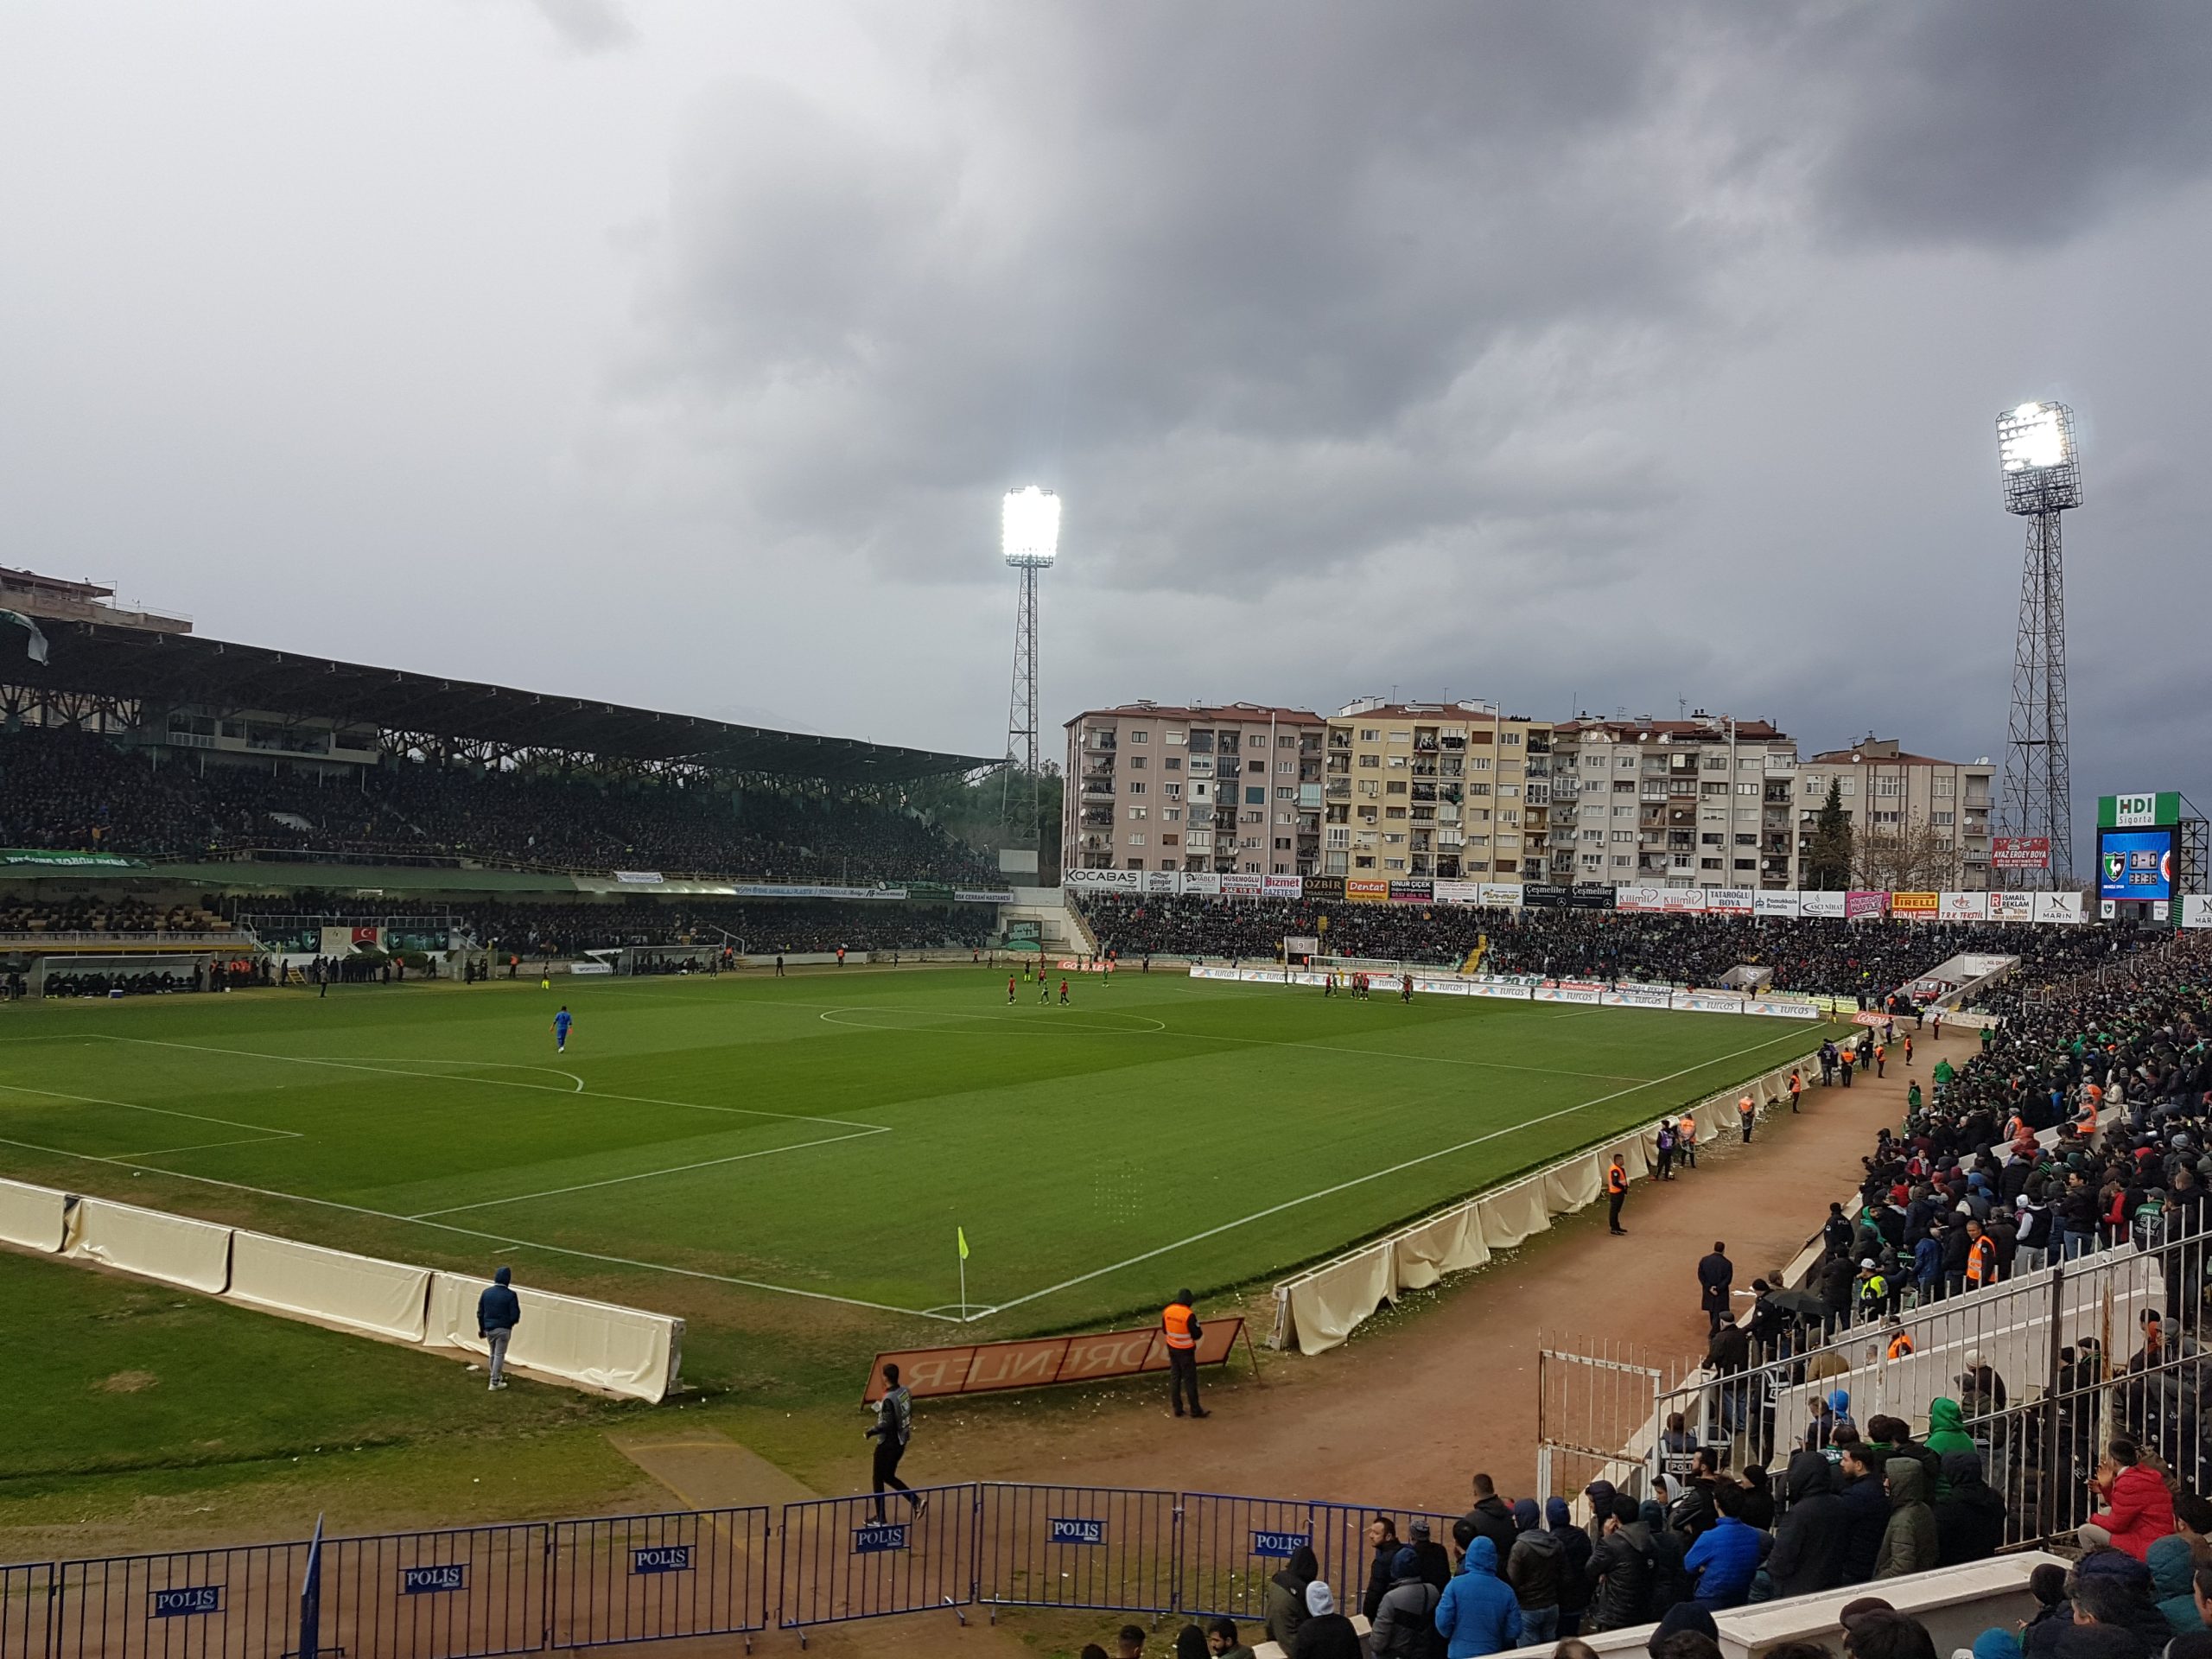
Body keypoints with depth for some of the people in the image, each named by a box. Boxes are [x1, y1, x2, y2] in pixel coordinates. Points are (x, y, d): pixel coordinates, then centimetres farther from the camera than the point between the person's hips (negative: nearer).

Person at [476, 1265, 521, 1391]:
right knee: (499, 1355, 5)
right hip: (503, 1329, -5)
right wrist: (511, 1322, 10)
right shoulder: (510, 1295, -16)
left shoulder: (486, 1292, -1)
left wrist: (481, 1328, 19)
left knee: (493, 1354, 21)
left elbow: (480, 1313, 6)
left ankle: (497, 1376, 36)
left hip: (488, 1328, 5)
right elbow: (515, 1315, -14)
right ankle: (495, 1382, 7)